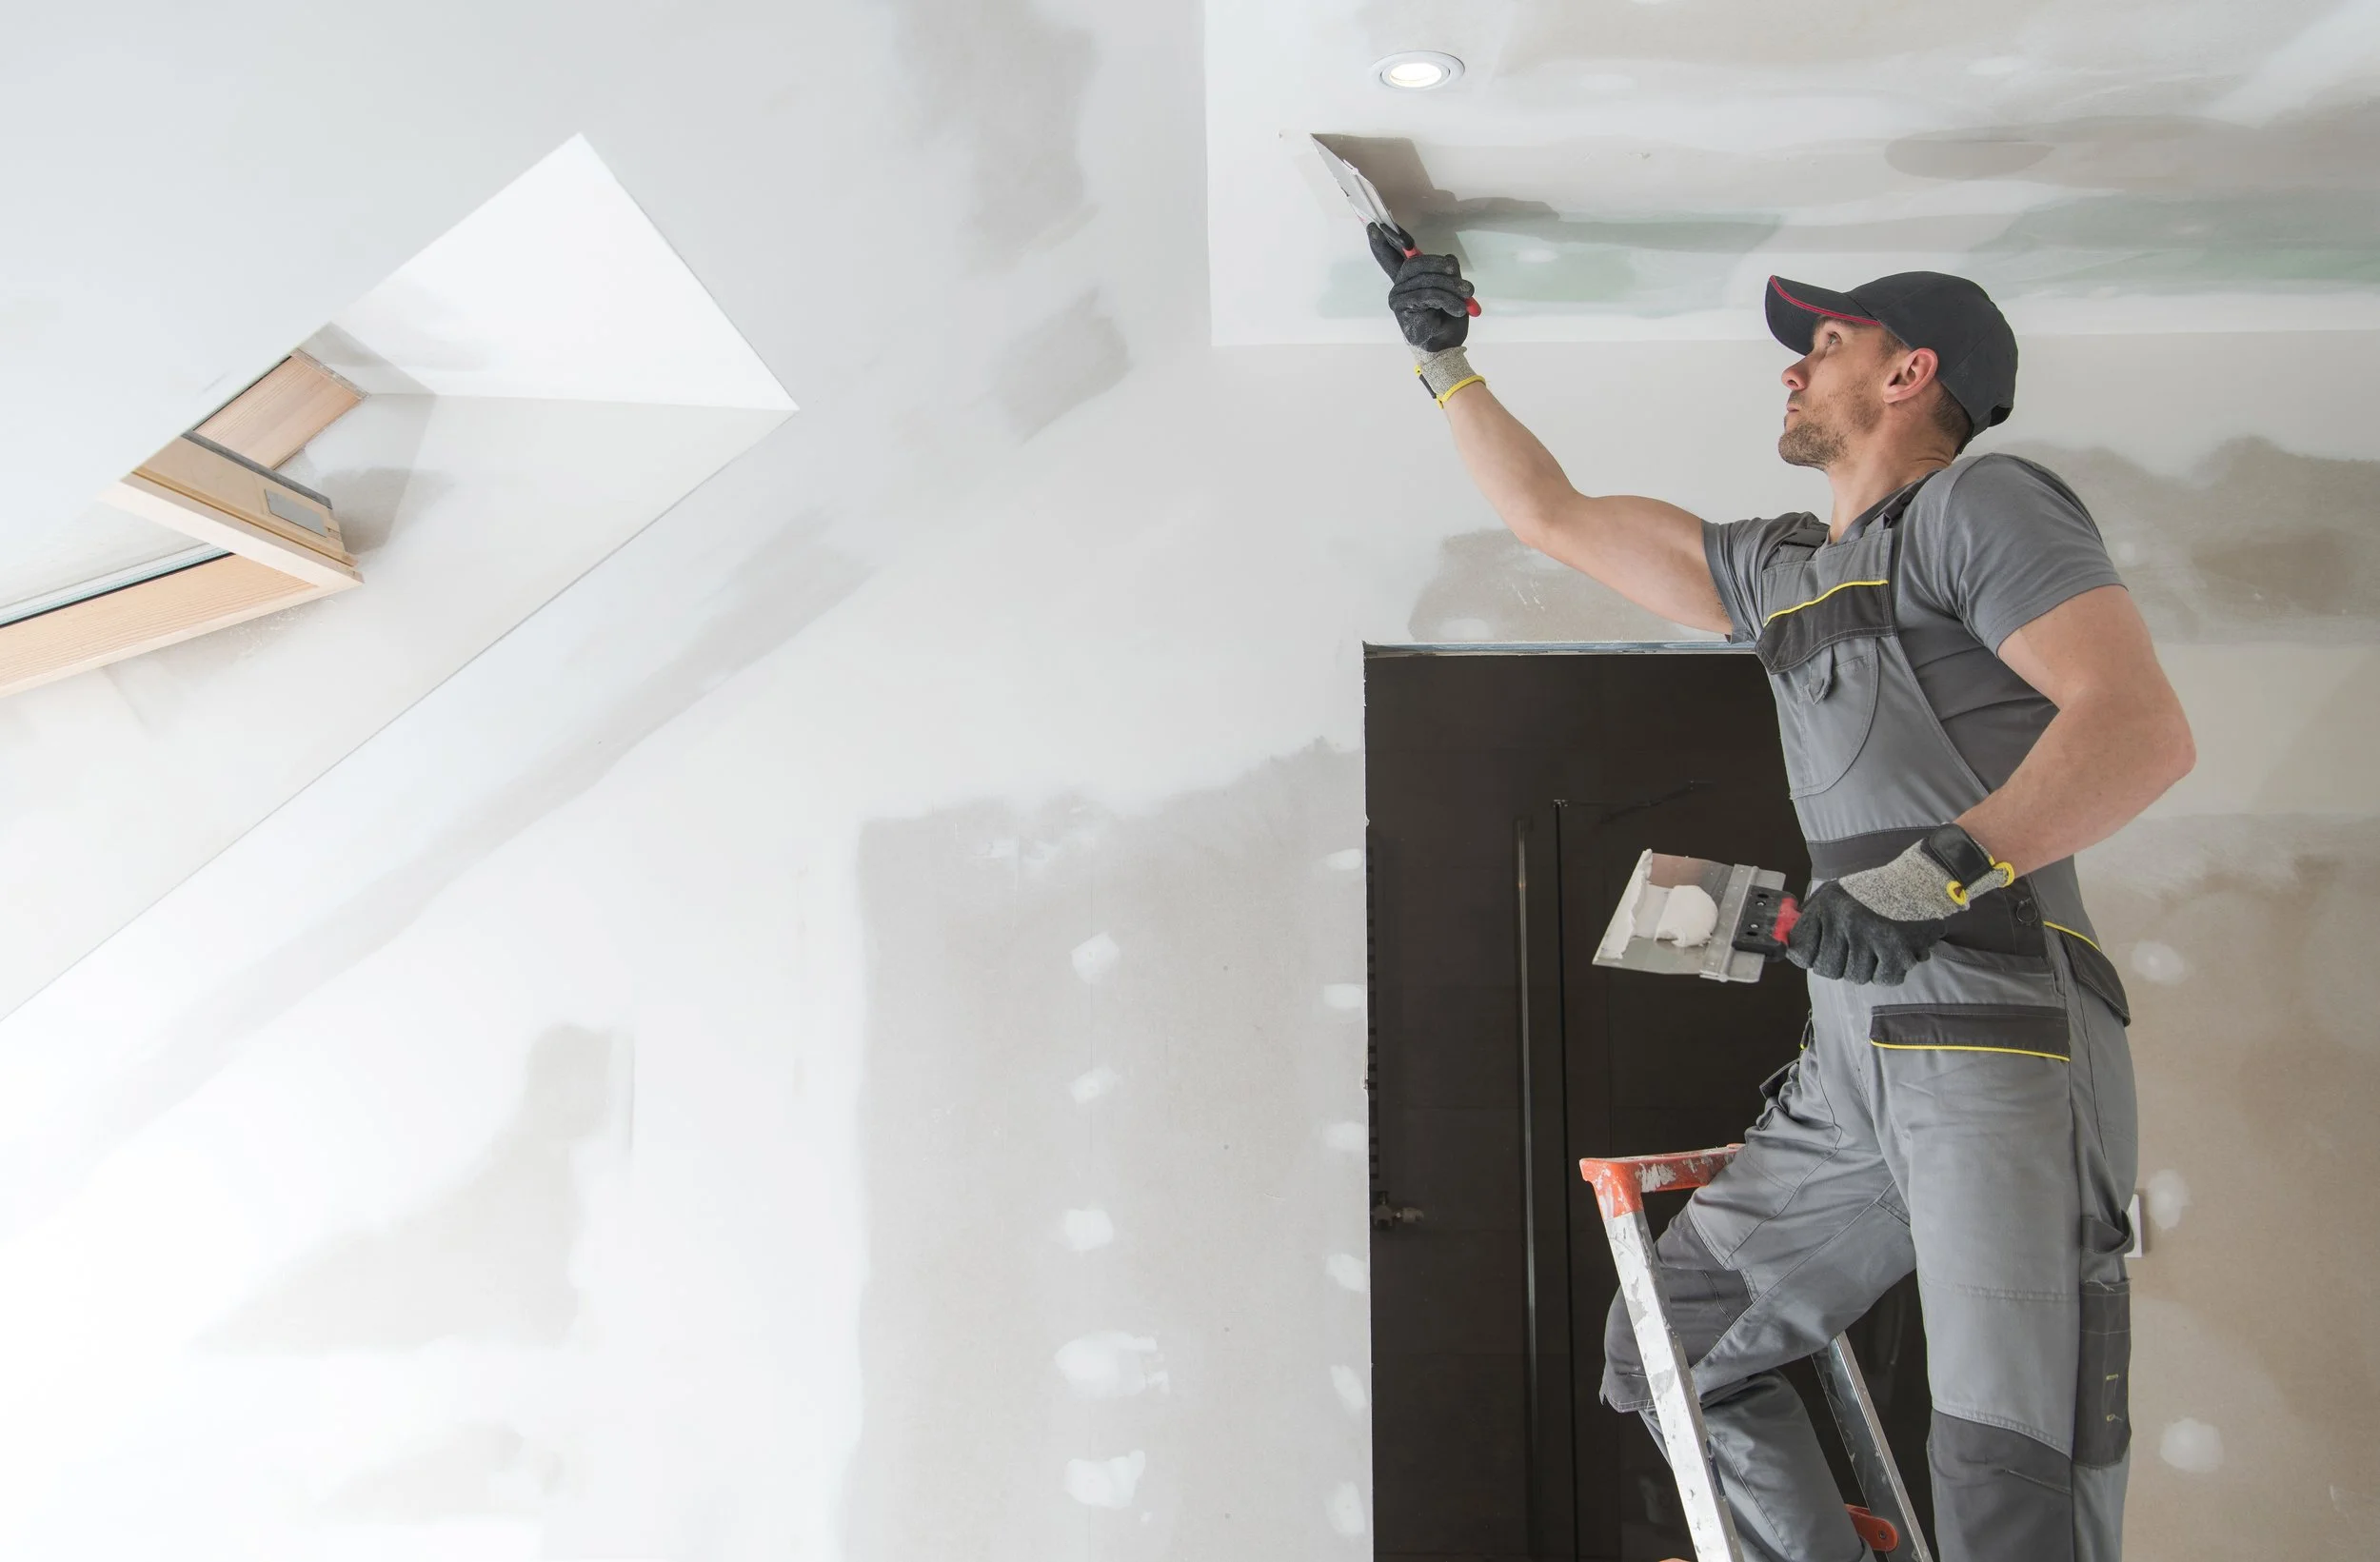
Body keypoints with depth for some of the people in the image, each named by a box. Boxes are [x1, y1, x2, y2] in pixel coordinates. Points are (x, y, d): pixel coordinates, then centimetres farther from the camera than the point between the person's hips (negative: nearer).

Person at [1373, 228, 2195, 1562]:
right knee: (1671, 1350, 10)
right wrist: (1444, 360, 33)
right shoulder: (1779, 571, 22)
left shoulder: (1982, 503, 0)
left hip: (2005, 1039, -8)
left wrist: (1938, 871, -25)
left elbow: (2146, 727, -14)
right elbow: (1554, 515, 30)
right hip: (1854, 1063, 8)